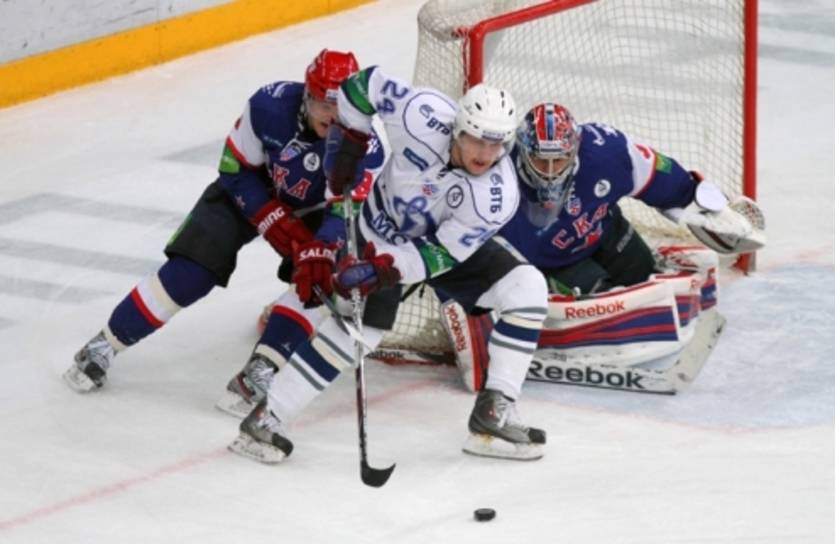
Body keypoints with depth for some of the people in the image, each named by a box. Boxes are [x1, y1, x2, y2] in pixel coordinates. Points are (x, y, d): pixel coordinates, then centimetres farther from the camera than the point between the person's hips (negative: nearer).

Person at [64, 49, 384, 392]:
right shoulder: (270, 105, -32)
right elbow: (236, 170, -18)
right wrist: (274, 221, -27)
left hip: (311, 210, 2)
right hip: (251, 192, -2)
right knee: (191, 271, -16)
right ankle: (105, 345, -6)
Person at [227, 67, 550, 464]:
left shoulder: (498, 196, -32)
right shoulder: (422, 115, -35)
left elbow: (442, 254, -26)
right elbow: (366, 83, -17)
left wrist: (383, 270, -37)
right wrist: (347, 140, -10)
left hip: (448, 241, 2)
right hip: (383, 230, -2)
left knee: (527, 287, -15)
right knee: (360, 327, -17)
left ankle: (494, 413, -13)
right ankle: (266, 418, -10)